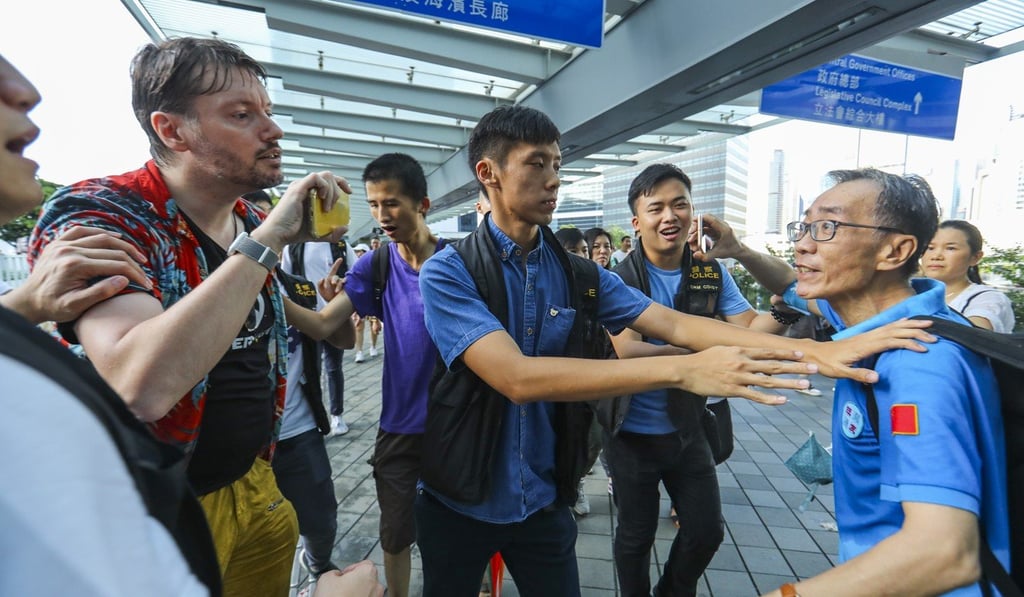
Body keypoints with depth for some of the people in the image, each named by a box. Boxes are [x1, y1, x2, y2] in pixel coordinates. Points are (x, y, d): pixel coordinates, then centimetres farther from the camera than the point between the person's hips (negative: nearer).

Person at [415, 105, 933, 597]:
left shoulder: (578, 275, -3)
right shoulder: (448, 272, -18)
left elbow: (675, 325, -11)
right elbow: (518, 377, -30)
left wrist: (815, 350, -22)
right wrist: (683, 371, -36)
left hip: (543, 500, 3)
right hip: (459, 500, -2)